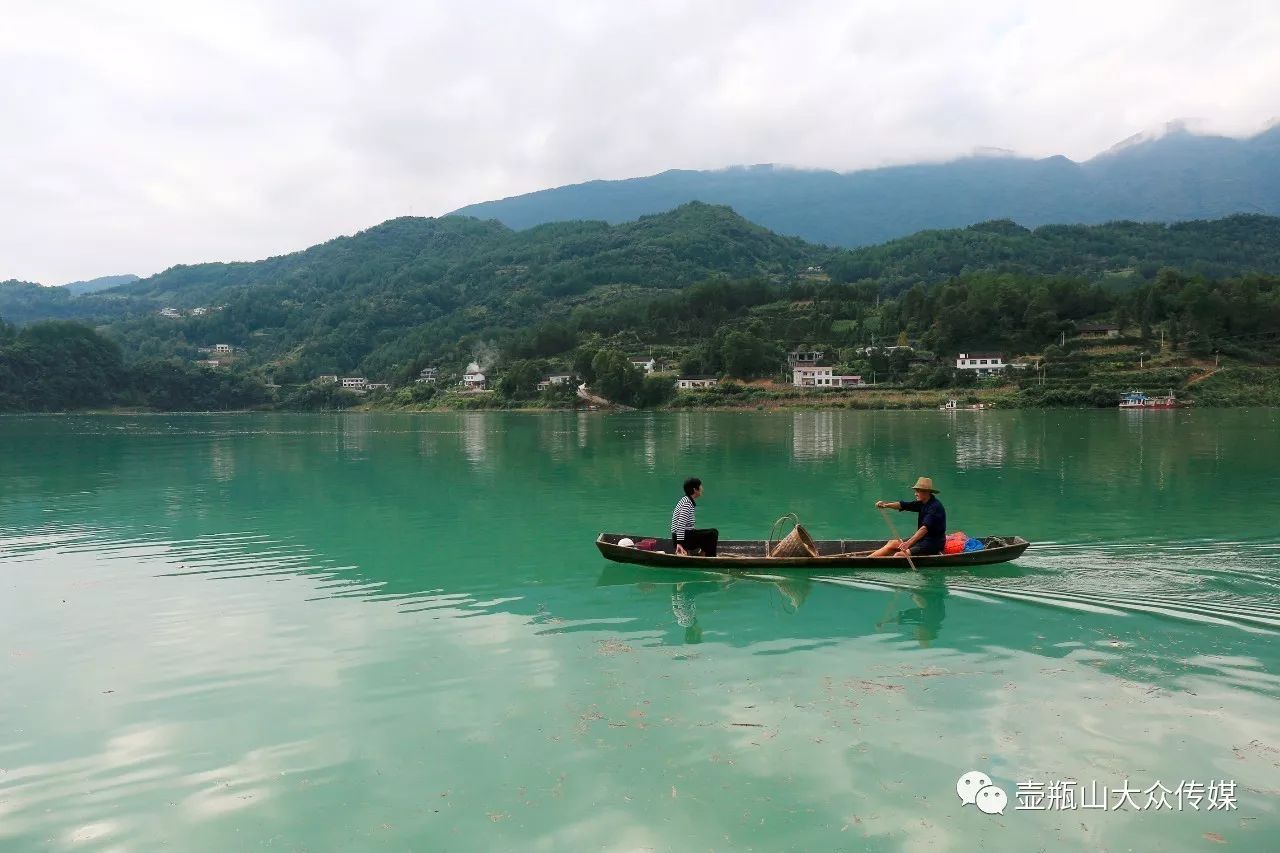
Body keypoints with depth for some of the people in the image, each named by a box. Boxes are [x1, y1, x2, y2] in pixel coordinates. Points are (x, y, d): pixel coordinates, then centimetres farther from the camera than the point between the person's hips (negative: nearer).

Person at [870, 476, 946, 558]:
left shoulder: (935, 507, -22)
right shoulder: (922, 502, 7)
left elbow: (925, 528, -32)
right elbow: (903, 505, 1)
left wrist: (908, 543, -41)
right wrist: (886, 505, -17)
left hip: (934, 543, -9)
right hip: (922, 538, 9)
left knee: (899, 555, -21)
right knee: (892, 543, 4)